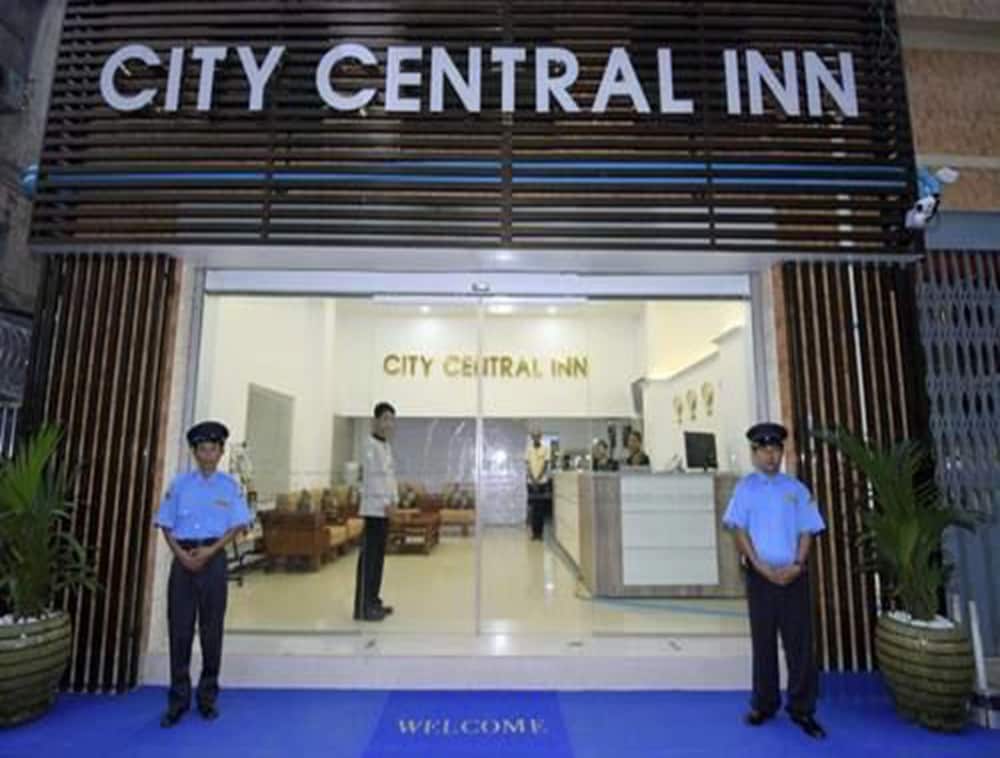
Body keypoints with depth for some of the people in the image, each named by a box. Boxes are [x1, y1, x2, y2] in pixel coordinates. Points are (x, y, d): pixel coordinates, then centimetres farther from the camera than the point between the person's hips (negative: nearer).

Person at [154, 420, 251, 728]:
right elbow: (166, 524, 4)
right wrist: (181, 554, -10)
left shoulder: (229, 485, 0)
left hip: (213, 559, 0)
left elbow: (238, 525, -1)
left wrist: (211, 551, -13)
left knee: (211, 629, 7)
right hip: (183, 559, 1)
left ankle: (207, 697, 22)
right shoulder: (180, 483, 2)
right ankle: (178, 700, 18)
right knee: (179, 628, 4)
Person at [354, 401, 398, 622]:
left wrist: (393, 499, 7)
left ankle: (373, 601, 23)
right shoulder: (370, 444, -12)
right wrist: (385, 502, -17)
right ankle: (363, 607, -2)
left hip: (384, 508, 9)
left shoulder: (387, 446, 17)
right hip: (374, 508, -9)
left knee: (379, 556, 14)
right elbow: (372, 477, -18)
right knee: (368, 556, -7)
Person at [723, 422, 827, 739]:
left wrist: (797, 565, -10)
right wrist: (761, 567, -11)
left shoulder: (796, 488, 6)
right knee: (763, 641, 9)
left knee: (800, 642, 4)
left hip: (794, 575, 1)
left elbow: (807, 531, 3)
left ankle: (802, 709, 17)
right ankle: (764, 704, 23)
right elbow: (740, 531, -3)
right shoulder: (746, 487, 1)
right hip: (760, 575, -1)